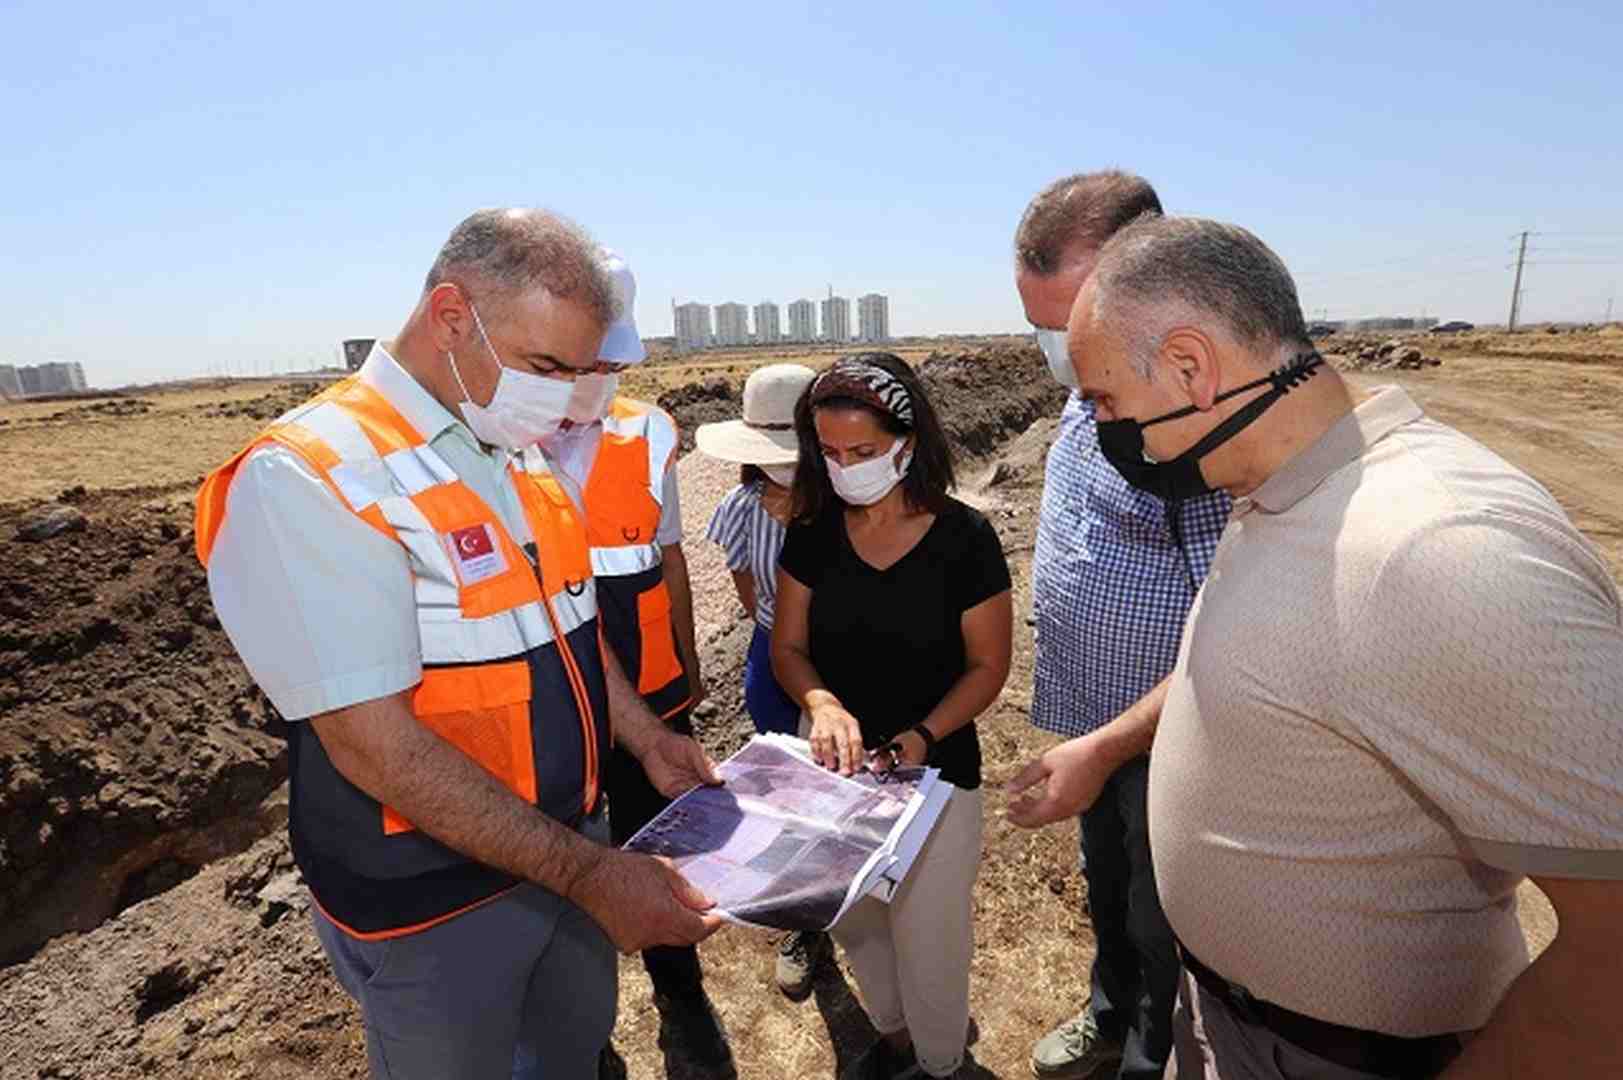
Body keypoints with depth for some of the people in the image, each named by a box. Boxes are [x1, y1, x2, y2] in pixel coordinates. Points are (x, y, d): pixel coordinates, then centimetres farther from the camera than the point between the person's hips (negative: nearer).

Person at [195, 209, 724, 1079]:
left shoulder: (522, 459, 2)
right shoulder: (305, 481, -23)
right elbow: (378, 747, -26)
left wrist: (647, 741, 4)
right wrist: (587, 873, -24)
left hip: (571, 847, 7)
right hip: (432, 908, -6)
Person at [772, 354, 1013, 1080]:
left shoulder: (964, 538, -16)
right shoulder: (812, 534, -7)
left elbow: (989, 664, -9)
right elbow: (787, 647, -2)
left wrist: (922, 735, -24)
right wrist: (822, 703, -23)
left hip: (934, 769, -3)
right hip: (835, 764, 4)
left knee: (927, 934, 12)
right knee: (853, 921, 22)